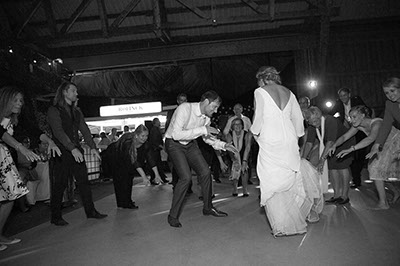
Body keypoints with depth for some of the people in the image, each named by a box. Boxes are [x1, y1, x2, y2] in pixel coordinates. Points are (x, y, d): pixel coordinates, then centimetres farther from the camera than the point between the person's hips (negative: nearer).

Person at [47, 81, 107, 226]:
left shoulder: (76, 111, 16)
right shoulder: (54, 110, -4)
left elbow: (84, 129, 11)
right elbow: (58, 132, -15)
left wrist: (92, 147, 0)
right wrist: (72, 149, -25)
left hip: (76, 151, 6)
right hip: (62, 152, -6)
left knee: (84, 181, 6)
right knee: (59, 185, 1)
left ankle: (90, 211, 14)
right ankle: (56, 217, 13)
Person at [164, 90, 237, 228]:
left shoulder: (206, 116, -7)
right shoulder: (185, 108, -29)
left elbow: (207, 138, 8)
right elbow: (176, 134, -37)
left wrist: (223, 145, -8)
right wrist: (202, 130, -38)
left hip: (190, 144, 7)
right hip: (174, 143, -7)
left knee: (205, 172, 0)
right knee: (186, 177, -19)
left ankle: (208, 208, 20)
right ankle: (173, 215, -2)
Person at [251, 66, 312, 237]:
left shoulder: (260, 92, -2)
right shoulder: (288, 92, 14)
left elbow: (258, 116, -7)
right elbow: (298, 117, 13)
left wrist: (255, 132, 9)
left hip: (270, 141, -6)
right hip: (289, 140, 6)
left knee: (272, 183, 3)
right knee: (290, 181, 14)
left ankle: (283, 226, 6)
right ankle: (296, 222, 20)